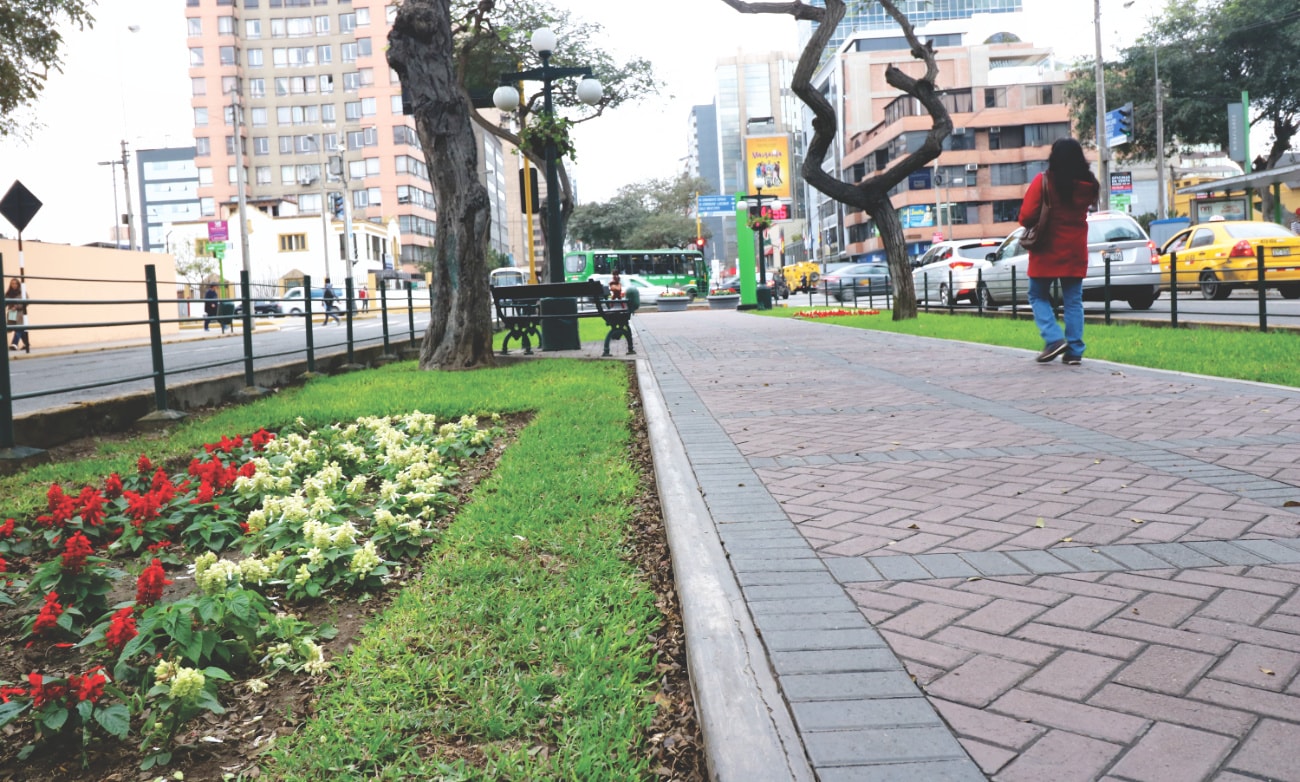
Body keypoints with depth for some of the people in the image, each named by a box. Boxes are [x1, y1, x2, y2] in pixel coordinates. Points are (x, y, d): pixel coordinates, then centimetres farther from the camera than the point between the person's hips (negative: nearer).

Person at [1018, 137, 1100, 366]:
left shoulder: (1043, 181, -12)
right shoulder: (1088, 184, 1)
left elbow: (1026, 216, -15)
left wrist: (1033, 227, 4)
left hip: (1047, 250, -4)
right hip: (1075, 252, 4)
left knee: (1038, 296, 10)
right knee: (1073, 301, 9)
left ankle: (1054, 339, -8)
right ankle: (1074, 350, 6)